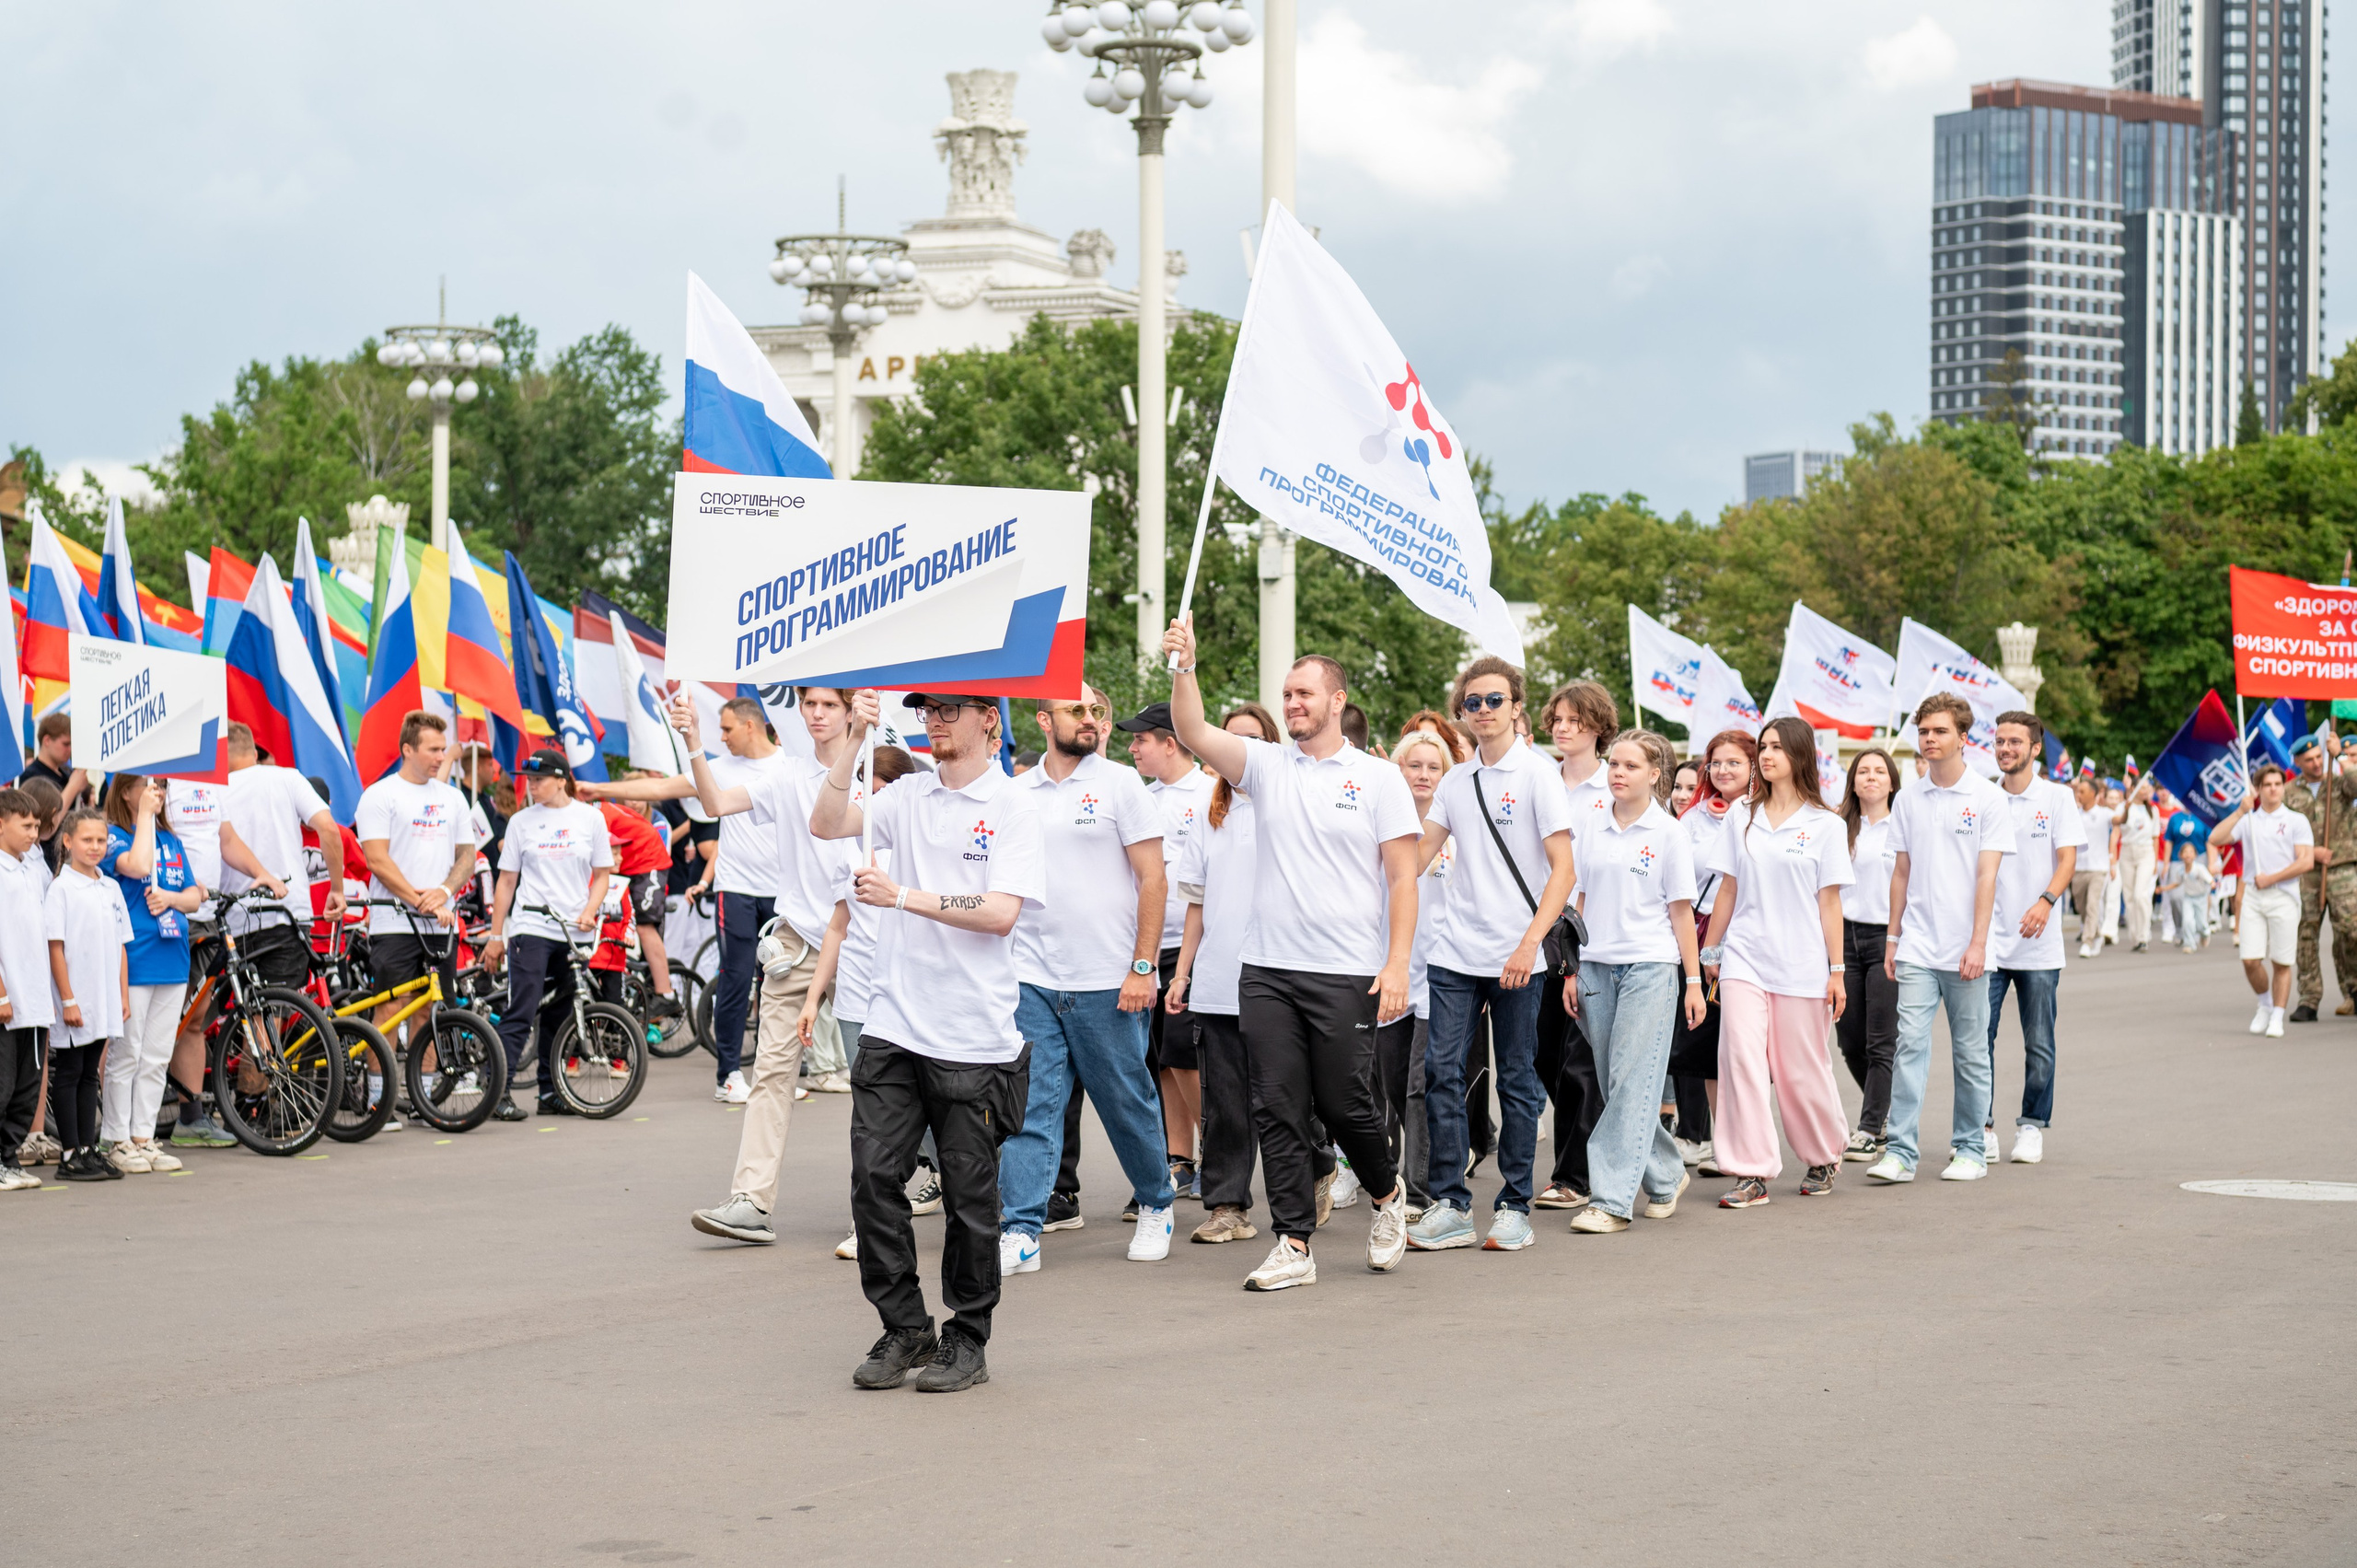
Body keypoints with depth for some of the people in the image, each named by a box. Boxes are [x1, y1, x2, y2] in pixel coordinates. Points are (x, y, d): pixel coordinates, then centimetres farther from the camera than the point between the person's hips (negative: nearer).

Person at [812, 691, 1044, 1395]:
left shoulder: (1015, 808, -3)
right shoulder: (910, 795, 11)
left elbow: (1001, 913, -13)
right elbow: (827, 824, 0)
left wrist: (906, 897, -18)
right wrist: (854, 740, -8)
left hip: (974, 1039, -4)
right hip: (894, 1025, 4)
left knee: (969, 1195, 3)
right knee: (874, 1176, 0)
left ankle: (966, 1342, 16)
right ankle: (905, 1330, 13)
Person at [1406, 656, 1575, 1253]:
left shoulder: (1537, 773, -3)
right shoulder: (1455, 781, 11)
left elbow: (1563, 868, -8)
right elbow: (1415, 859, 17)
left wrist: (1530, 942, -17)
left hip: (1515, 960, -4)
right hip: (1454, 955, 4)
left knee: (1517, 1081, 4)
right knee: (1442, 1073, -3)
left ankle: (1515, 1206, 12)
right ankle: (1450, 1205, 3)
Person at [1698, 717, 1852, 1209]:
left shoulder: (1825, 826, 0)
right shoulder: (1741, 818, 8)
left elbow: (1829, 903, 0)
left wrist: (1837, 971, -1)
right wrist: (1709, 950, 14)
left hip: (1801, 964, -2)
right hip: (1744, 958, 2)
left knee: (1801, 1069, 4)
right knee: (1741, 1057, -11)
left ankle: (1825, 1154, 29)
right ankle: (1751, 1173, -9)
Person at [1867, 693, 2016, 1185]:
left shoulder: (1987, 798, -3)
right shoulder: (1907, 799, 9)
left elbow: (1986, 875, -8)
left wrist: (1978, 943, -14)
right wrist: (1892, 936, 10)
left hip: (1965, 950, -2)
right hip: (1917, 947, 3)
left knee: (1970, 1051, 6)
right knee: (1910, 1045, -7)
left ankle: (1970, 1150, 15)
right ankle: (1899, 1153, -9)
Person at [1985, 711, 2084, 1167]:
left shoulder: (2057, 798, 1)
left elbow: (2067, 860, -6)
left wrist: (2045, 901, -24)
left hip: (2039, 943, -1)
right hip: (1987, 940, 1)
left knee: (2039, 1045, 4)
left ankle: (2032, 1127, 15)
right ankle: (1981, 1128, 5)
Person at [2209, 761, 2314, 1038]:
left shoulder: (2296, 821, 4)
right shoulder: (2248, 821, 13)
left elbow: (2306, 861, -5)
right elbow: (2215, 839, 0)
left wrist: (2271, 878, -8)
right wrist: (2240, 811, -6)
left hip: (2283, 897, -2)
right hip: (2253, 897, 2)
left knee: (2282, 963, -1)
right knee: (2250, 960, -5)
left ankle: (2277, 1017, 9)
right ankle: (2265, 1004, 20)